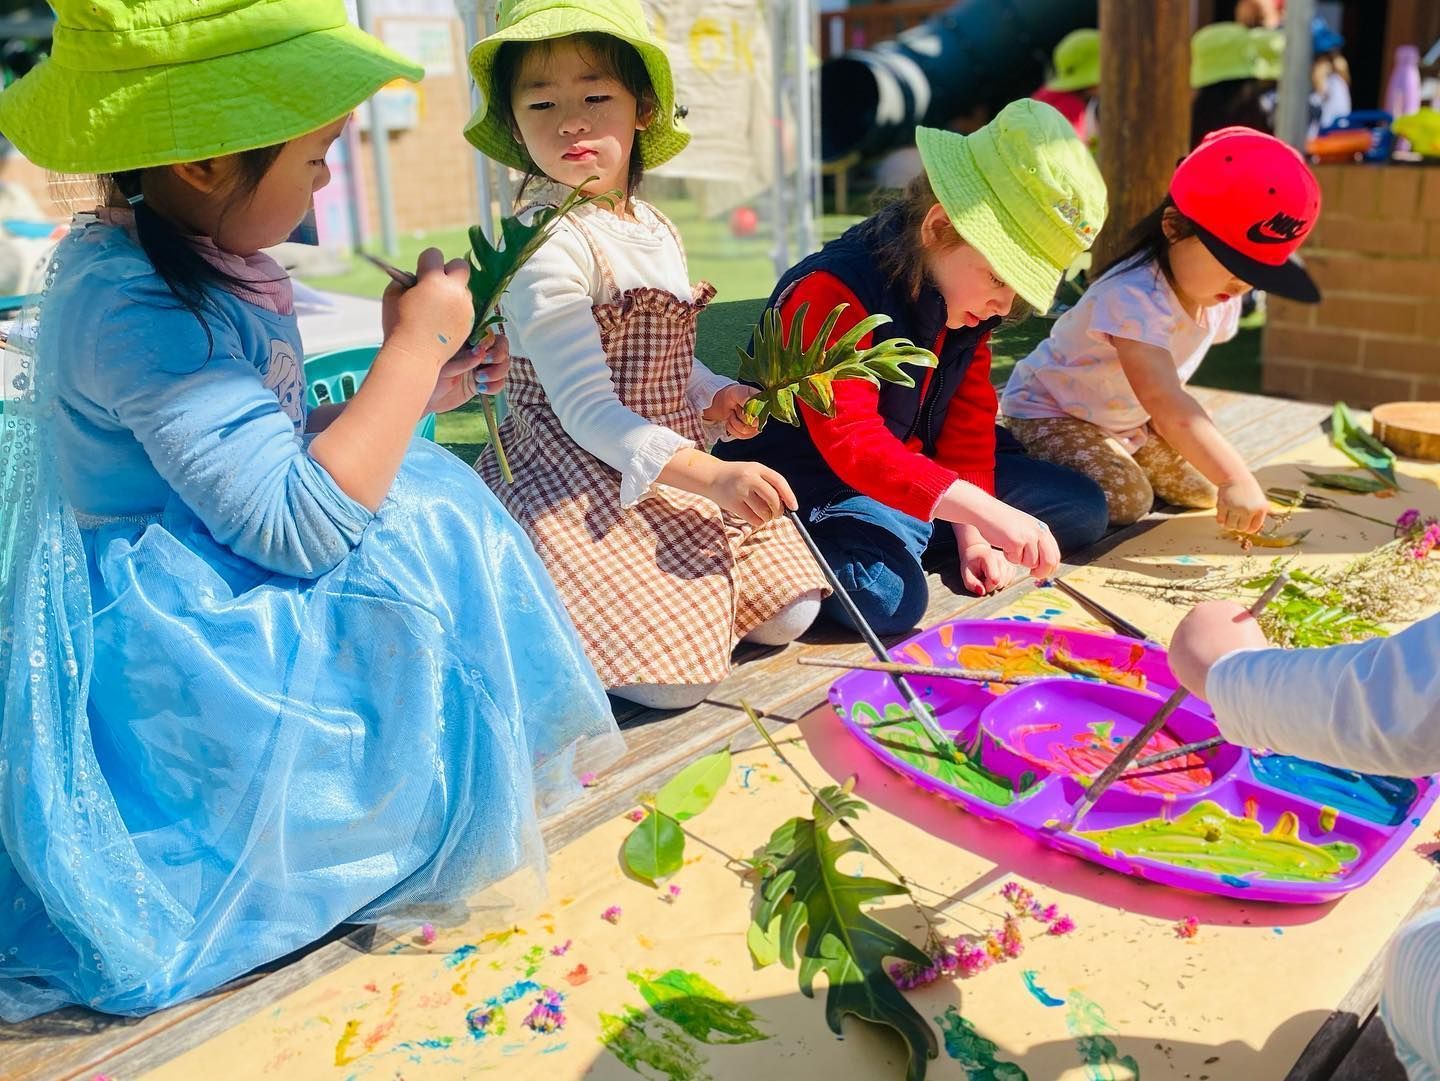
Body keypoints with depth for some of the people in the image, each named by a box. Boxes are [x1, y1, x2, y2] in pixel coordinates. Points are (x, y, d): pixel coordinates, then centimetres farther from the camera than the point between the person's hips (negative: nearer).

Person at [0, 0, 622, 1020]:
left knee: (420, 488, 8)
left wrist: (412, 392, 5)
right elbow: (303, 523, -31)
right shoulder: (135, 312, -27)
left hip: (210, 613, 10)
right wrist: (412, 345, -22)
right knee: (420, 547, -17)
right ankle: (427, 831, 0)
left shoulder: (191, 266, 4)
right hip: (173, 659, -10)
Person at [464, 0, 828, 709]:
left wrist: (716, 398, -3)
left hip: (675, 458, 8)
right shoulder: (546, 242, -17)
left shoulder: (658, 232, 9)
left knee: (788, 617, 8)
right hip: (582, 477, -8)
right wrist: (708, 475, -30)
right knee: (676, 678, -16)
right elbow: (584, 409, -22)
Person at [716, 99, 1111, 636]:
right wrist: (986, 512, -45)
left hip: (922, 471, 9)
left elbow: (969, 416, 7)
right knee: (888, 595, -38)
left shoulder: (966, 298, 1)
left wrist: (972, 533, -2)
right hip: (819, 485, -9)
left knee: (1082, 508, 7)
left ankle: (903, 531, 1)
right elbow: (854, 444, -37)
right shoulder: (833, 294, -27)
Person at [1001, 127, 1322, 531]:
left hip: (1130, 419, 8)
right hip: (1051, 410, -8)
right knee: (1126, 500, -27)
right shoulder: (1134, 297, -37)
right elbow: (1164, 402, -48)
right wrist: (1235, 478, -54)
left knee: (1203, 489, 4)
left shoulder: (1220, 297, -9)